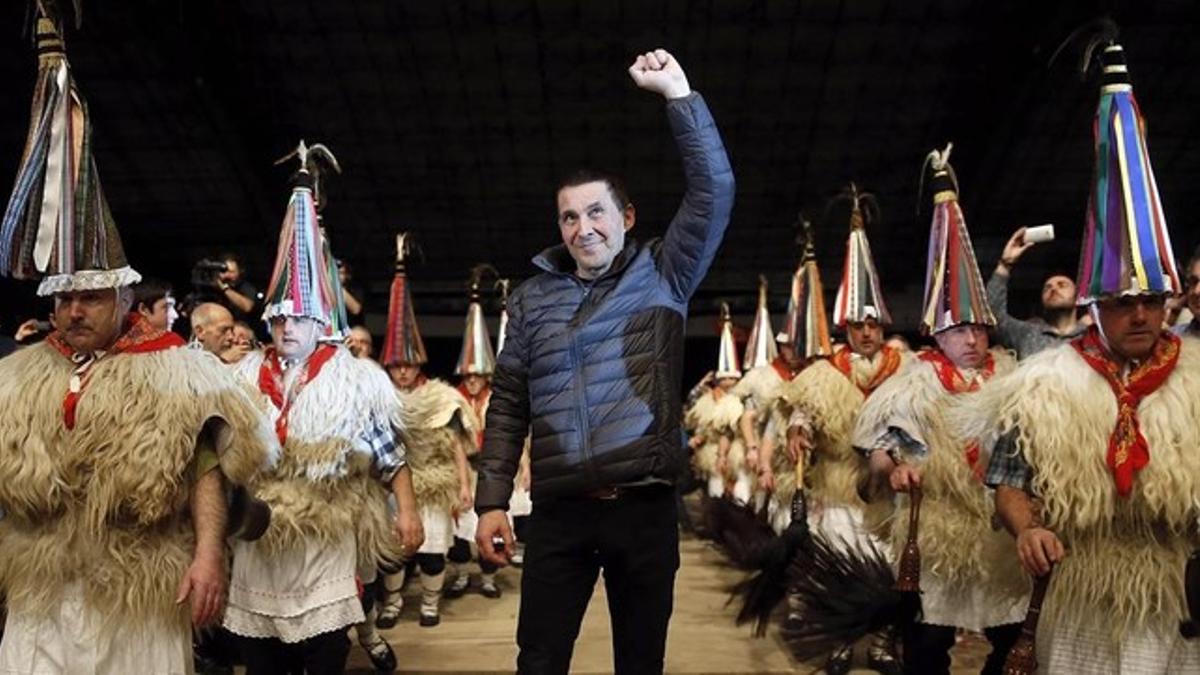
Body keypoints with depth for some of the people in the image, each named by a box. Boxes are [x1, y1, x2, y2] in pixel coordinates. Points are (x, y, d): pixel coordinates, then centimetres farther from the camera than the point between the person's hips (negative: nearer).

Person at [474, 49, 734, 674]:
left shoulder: (661, 277, 5)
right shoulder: (532, 298, 9)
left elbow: (714, 191, -5)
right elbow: (508, 405, 8)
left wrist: (677, 92, -6)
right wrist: (492, 500, 1)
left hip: (645, 506, 0)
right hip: (560, 510, 1)